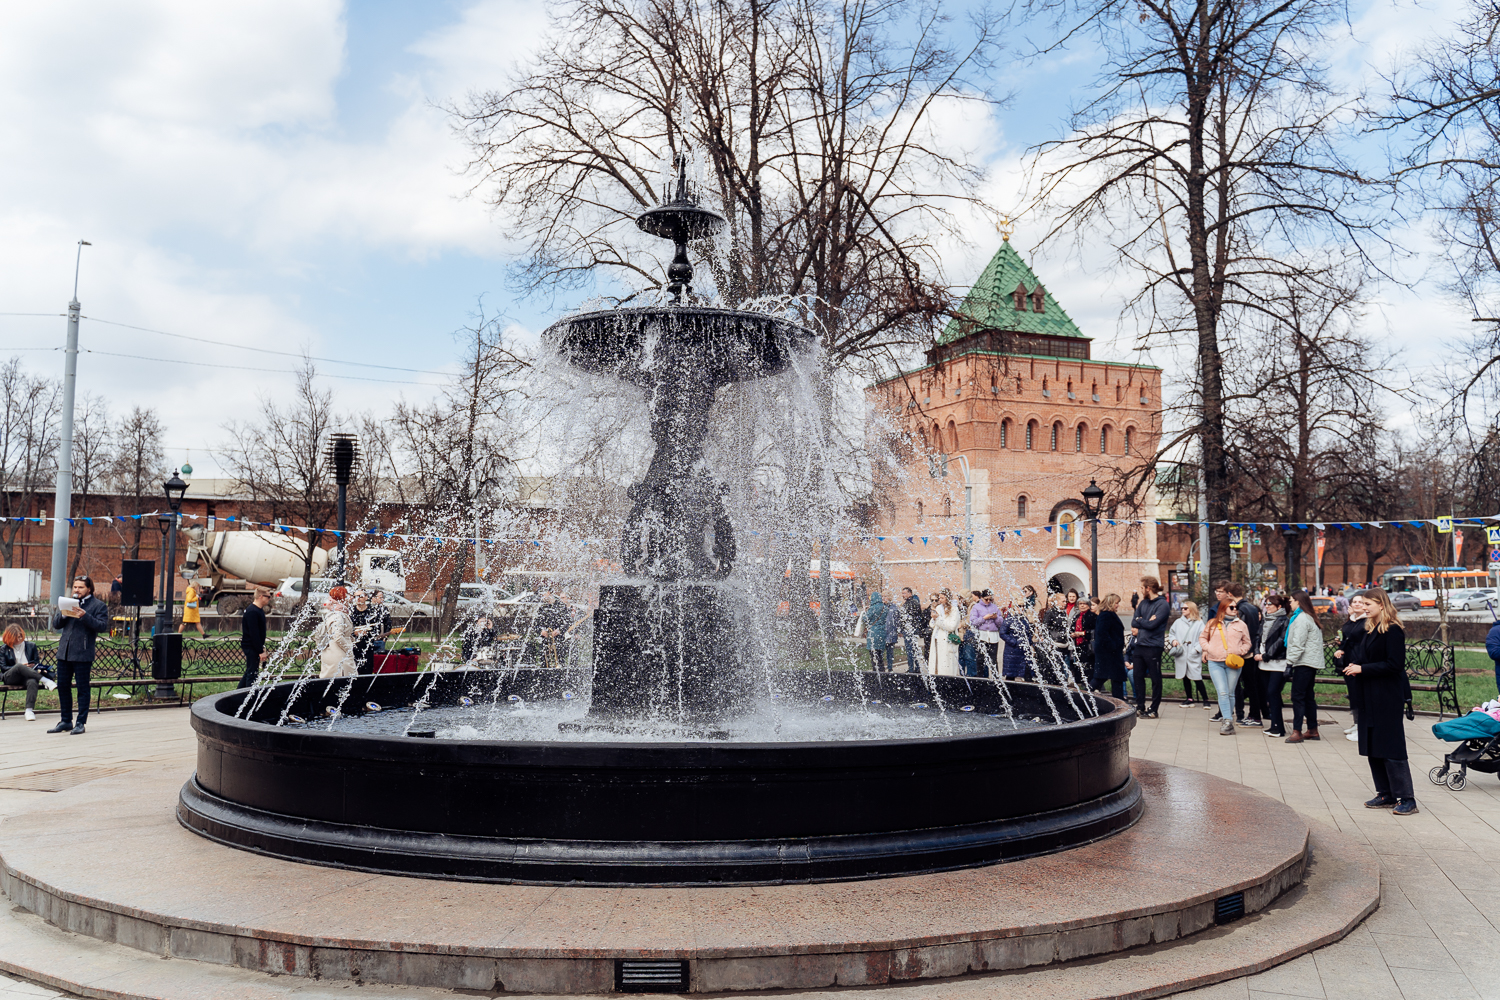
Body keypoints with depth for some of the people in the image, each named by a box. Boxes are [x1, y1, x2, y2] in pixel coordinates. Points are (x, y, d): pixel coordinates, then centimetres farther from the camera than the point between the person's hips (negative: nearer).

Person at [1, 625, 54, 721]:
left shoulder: (31, 646, 18)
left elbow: (36, 664, 18)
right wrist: (20, 667, -11)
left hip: (27, 676, 0)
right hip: (10, 678, 0)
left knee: (32, 682, -39)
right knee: (19, 666, -37)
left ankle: (29, 710, -52)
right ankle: (45, 680, -42)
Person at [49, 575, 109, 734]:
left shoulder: (99, 605, -1)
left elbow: (102, 626, -13)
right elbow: (56, 625, 13)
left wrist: (84, 616, -22)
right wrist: (63, 614, -6)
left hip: (83, 654, -6)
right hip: (64, 652, 6)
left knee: (83, 688, -1)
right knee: (62, 687, 10)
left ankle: (80, 723, 5)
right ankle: (66, 721, 21)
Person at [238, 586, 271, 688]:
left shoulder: (259, 610, 12)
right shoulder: (252, 612, -21)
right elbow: (254, 634, -24)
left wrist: (262, 648, 18)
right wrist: (261, 651, -22)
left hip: (254, 647, 10)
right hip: (251, 647, -10)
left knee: (249, 672, 18)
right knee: (252, 673, -5)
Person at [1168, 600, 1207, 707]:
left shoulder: (1199, 623, -1)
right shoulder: (1178, 622, 12)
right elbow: (1171, 634, 17)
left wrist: (1197, 649, -15)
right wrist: (1173, 640, -3)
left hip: (1194, 656, -5)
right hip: (1181, 655, 5)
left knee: (1197, 678, -8)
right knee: (1185, 677, 9)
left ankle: (1205, 700, 1)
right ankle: (1189, 699, 18)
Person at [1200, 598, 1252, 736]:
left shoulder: (1241, 625, 7)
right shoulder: (1212, 624, 8)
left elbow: (1247, 643, 12)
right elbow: (1202, 638, 17)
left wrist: (1238, 652, -5)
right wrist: (1208, 649, -1)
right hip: (1215, 662, -1)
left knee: (1230, 693, 6)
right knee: (1222, 692, -11)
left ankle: (1226, 720, 15)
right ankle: (1228, 721, -15)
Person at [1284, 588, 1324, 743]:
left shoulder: (1301, 619, -12)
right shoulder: (1311, 618, 18)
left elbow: (1298, 644, -18)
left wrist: (1290, 661, -18)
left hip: (1304, 662, -10)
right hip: (1312, 662, 10)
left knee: (1298, 696, -10)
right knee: (1308, 696, 14)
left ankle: (1297, 731, -12)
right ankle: (1313, 730, 18)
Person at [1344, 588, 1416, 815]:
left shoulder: (1393, 631, -14)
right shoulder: (1369, 630, 13)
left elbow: (1395, 664, -19)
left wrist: (1362, 669, -17)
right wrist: (1354, 665, 1)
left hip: (1389, 698, -9)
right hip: (1370, 698, 9)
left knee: (1392, 749, -6)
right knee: (1373, 748, 11)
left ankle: (1407, 799, 1)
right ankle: (1386, 795, 19)